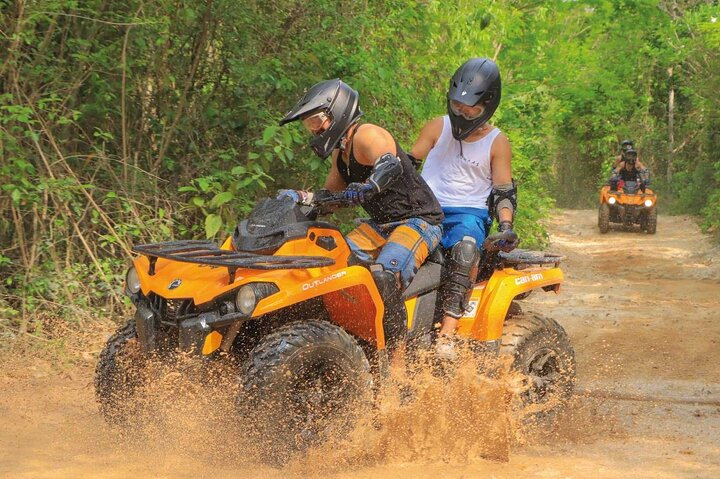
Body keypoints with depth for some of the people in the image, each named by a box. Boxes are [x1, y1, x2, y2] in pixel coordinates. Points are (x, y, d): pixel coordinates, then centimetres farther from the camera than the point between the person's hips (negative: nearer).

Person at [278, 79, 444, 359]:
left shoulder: (366, 136, -15)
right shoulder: (340, 153, 14)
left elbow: (391, 165, -35)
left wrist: (368, 188, -54)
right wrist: (298, 197, 5)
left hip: (419, 221, -10)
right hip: (381, 225, 10)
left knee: (384, 273, -32)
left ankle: (396, 354, -27)